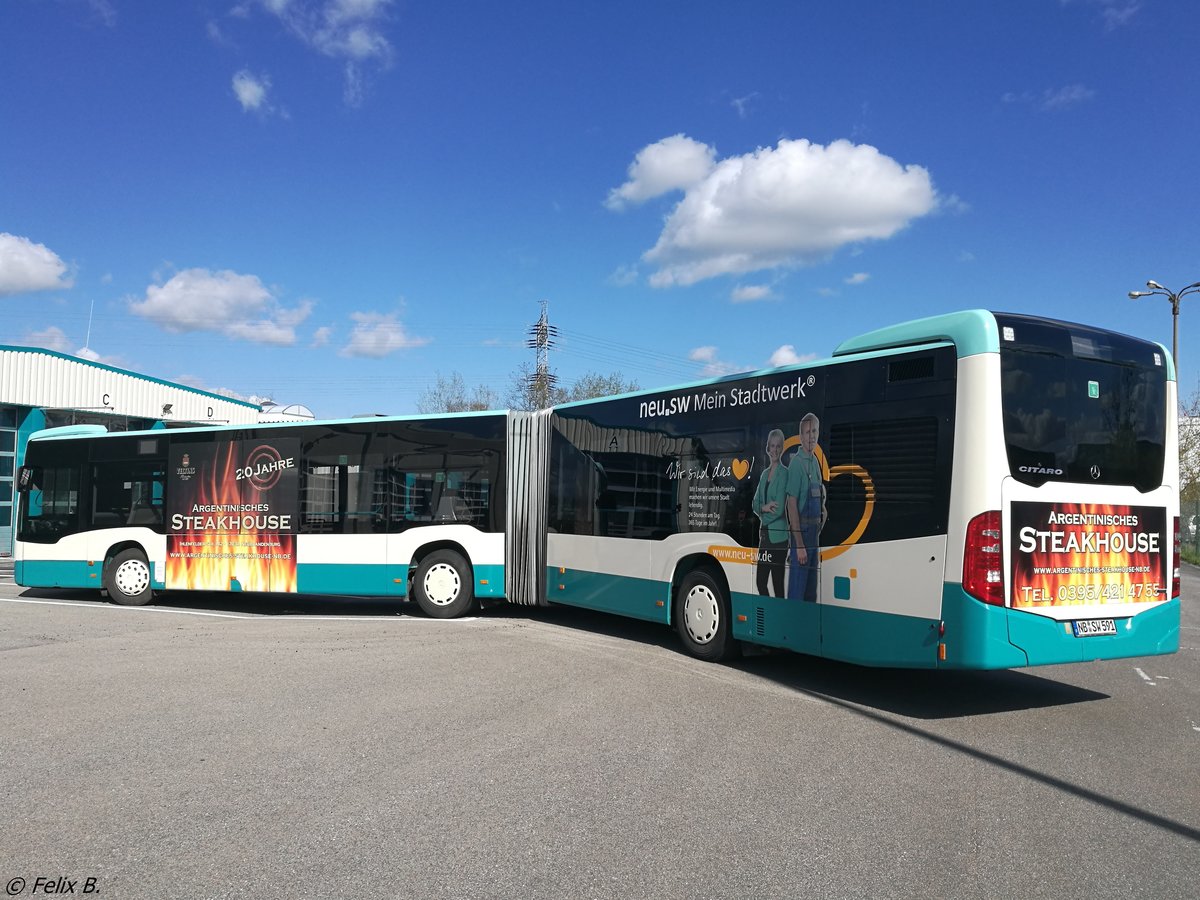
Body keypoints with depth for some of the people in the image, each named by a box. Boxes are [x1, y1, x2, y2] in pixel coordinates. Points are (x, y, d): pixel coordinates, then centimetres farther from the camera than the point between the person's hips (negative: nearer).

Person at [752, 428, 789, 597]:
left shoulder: (784, 473, -8)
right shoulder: (764, 474, 14)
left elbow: (779, 509, -14)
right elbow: (755, 504, 11)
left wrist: (763, 515, -1)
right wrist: (764, 508, -9)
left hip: (778, 536, -7)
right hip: (764, 534, 7)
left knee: (777, 585, -2)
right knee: (760, 582, 11)